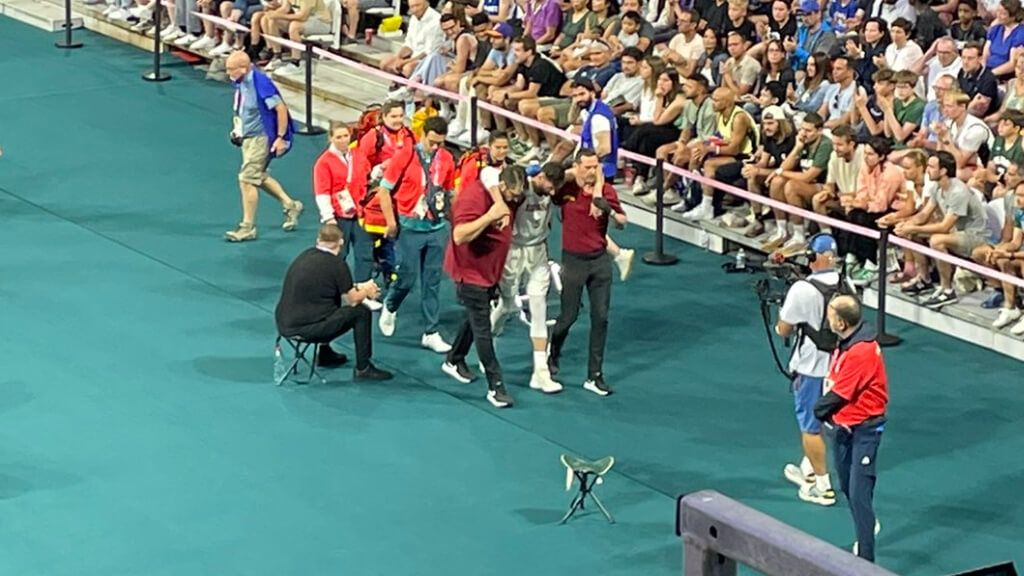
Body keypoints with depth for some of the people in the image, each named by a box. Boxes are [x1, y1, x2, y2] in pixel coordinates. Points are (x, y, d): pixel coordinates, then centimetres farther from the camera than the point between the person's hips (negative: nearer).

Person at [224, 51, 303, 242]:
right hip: (249, 137, 9)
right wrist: (238, 129, 10)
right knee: (258, 176, 19)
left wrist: (280, 138, -22)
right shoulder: (240, 83, 1)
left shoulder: (260, 82, -24)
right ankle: (290, 205, 36)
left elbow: (281, 109, -22)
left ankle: (248, 228, 1)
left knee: (247, 179, -8)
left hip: (262, 138, -9)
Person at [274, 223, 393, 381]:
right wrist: (367, 291, 20)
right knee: (361, 313, 5)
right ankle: (363, 368, 7)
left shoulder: (305, 255, 11)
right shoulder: (336, 264, -10)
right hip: (307, 329, -8)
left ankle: (325, 354, 41)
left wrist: (359, 288, 29)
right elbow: (352, 300, -2)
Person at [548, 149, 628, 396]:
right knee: (569, 316, 5)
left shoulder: (606, 190, -3)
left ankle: (594, 375, 7)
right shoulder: (565, 190, -9)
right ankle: (552, 354, 36)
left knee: (600, 317, 0)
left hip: (600, 259, 2)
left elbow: (622, 222, -1)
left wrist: (609, 211, -20)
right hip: (574, 260, -2)